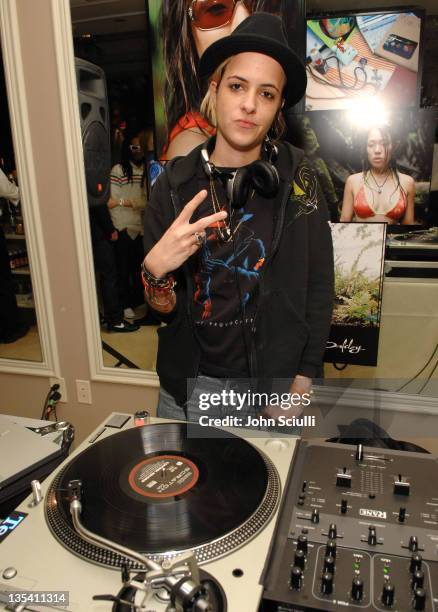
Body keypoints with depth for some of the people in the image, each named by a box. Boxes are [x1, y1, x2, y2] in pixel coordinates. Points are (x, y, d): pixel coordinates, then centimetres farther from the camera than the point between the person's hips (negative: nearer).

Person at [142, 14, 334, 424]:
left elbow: (318, 286, -5)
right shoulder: (175, 184, -7)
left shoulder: (295, 176, -8)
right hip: (190, 382, 1)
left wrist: (304, 379, -8)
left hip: (274, 378, 0)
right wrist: (155, 269, -26)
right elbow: (165, 309, -5)